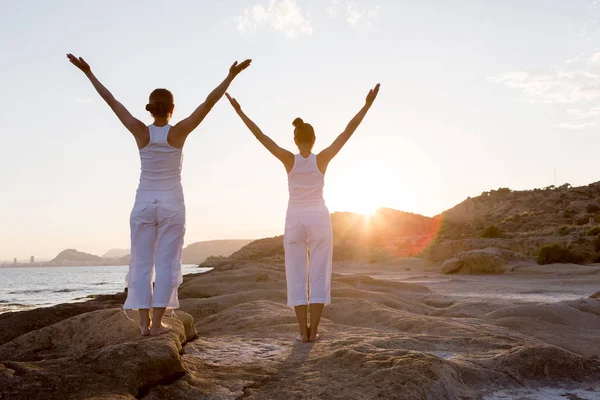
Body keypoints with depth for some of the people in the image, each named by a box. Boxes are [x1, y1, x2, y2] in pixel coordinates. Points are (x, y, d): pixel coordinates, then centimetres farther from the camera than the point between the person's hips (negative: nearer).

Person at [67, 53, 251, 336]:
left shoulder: (140, 132, -5)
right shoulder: (179, 132, -8)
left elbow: (111, 101, 1)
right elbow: (209, 103, -10)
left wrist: (88, 72, 9)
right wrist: (231, 76, -9)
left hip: (144, 204, 2)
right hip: (171, 204, -2)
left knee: (142, 263, 7)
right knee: (166, 263, 2)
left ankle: (144, 322, 6)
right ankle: (156, 323, 1)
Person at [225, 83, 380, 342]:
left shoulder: (289, 159, -5)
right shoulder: (323, 159, -4)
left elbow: (261, 136, -8)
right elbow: (348, 131, -6)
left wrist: (240, 112, -5)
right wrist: (367, 105, -5)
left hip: (295, 222, 0)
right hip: (319, 220, 0)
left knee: (297, 278, 4)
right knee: (319, 277, 3)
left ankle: (303, 331, -1)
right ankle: (313, 330, -1)